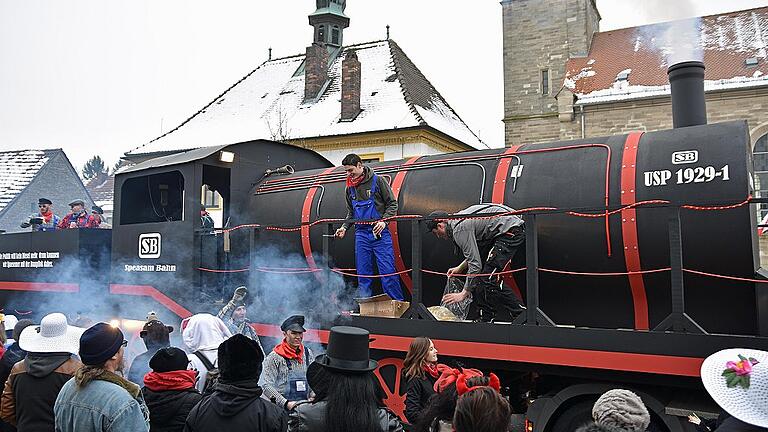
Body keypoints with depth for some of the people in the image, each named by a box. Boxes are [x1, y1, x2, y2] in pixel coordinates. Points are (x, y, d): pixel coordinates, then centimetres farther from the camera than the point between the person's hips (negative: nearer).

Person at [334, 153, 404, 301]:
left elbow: (392, 204, 0)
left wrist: (384, 221, -13)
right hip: (361, 234, 5)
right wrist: (344, 227, 5)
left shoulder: (377, 181, -1)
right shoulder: (350, 188, 13)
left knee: (388, 272, -7)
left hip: (380, 233, -4)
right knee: (363, 274, 6)